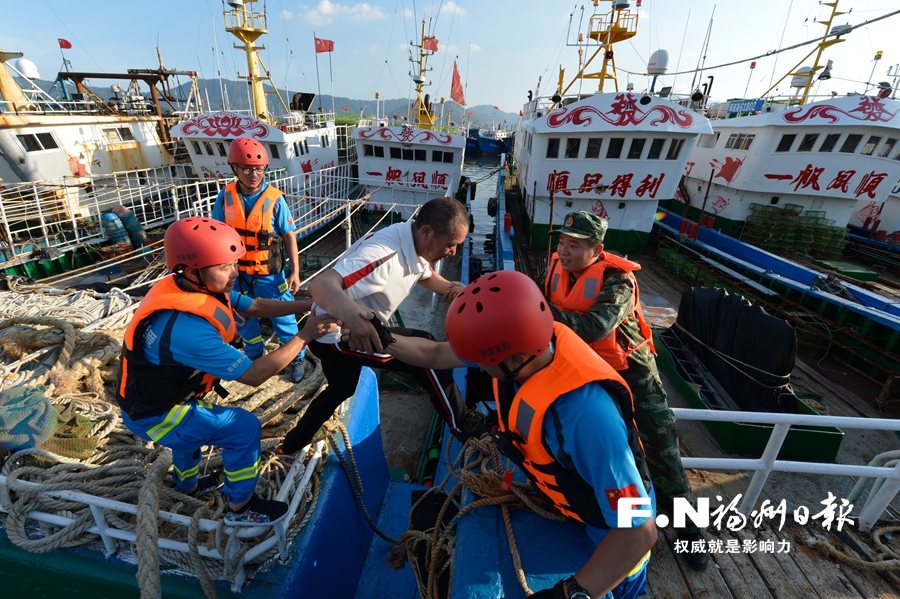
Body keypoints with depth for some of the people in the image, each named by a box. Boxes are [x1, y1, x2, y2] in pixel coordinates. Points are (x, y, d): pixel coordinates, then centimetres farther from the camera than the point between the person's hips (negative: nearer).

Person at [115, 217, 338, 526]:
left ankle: (188, 483, 60)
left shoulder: (201, 287, -15)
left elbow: (256, 306, -6)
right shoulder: (187, 328, -39)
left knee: (199, 421, 33)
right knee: (244, 427, -10)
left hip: (160, 393, 9)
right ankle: (241, 508, 12)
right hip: (154, 415, -9)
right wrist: (304, 336, -32)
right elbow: (254, 375, -33)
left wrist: (309, 305, -17)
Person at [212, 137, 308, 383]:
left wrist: (295, 271, -13)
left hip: (268, 273, -3)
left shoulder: (274, 199, -14)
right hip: (236, 272, 4)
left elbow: (289, 236, -10)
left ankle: (297, 357, 28)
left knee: (282, 317, 7)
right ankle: (255, 353, 44)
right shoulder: (225, 196, -6)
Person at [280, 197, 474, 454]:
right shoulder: (385, 254, -35)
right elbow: (321, 285, -45)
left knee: (341, 390, 30)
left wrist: (450, 287, -8)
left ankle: (294, 442, 51)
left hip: (353, 329, 10)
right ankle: (465, 428, 3)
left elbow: (426, 276, 14)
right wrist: (350, 313, -65)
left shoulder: (416, 247, -6)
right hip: (335, 335, -9)